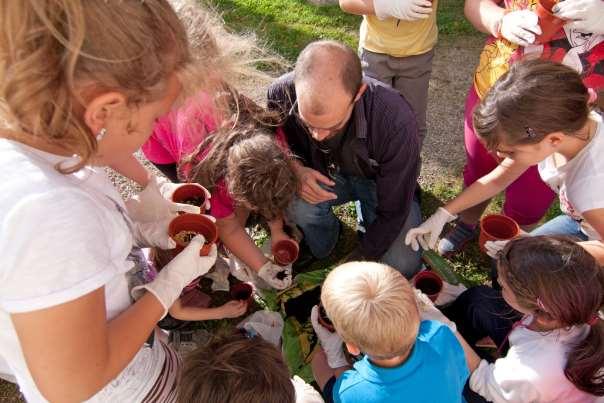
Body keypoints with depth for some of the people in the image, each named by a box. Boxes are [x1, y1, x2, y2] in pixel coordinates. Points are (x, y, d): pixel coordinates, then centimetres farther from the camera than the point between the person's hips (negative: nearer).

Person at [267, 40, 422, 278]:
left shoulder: (395, 121, -38)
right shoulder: (282, 93, -30)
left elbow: (393, 211, -24)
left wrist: (361, 260, -14)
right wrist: (296, 169, -27)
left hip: (378, 181, -1)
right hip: (324, 175, 2)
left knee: (402, 267, -16)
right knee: (295, 203, -31)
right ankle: (318, 252, 5)